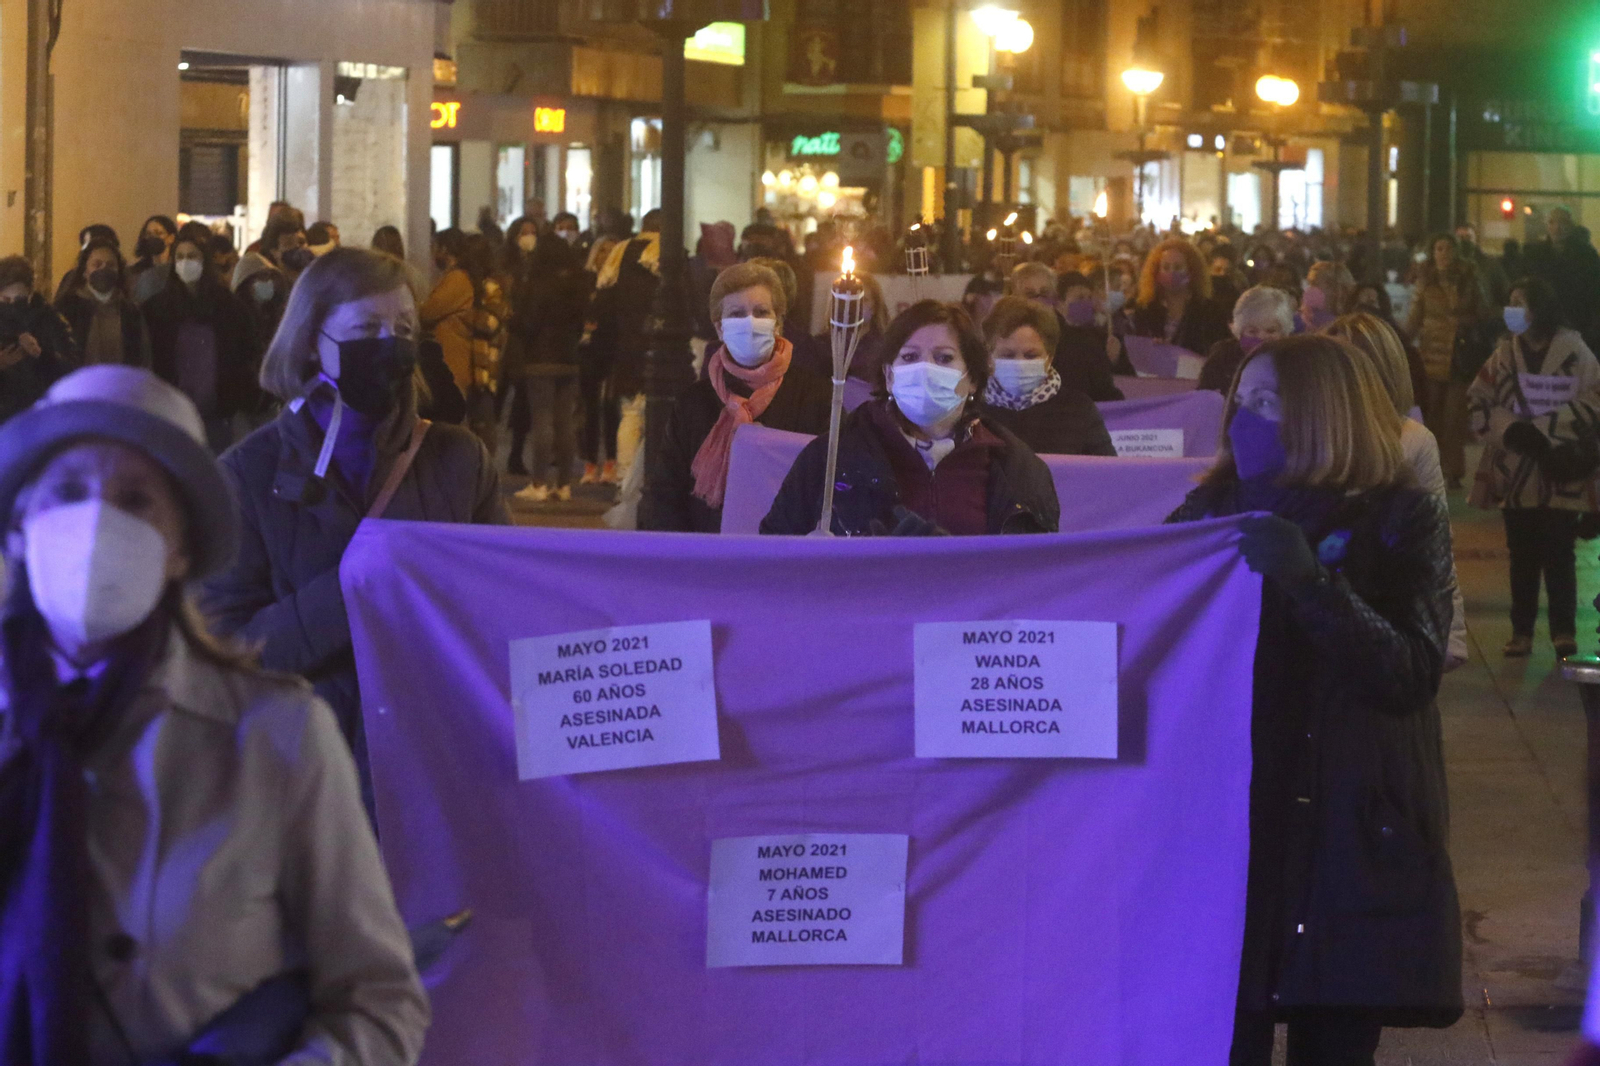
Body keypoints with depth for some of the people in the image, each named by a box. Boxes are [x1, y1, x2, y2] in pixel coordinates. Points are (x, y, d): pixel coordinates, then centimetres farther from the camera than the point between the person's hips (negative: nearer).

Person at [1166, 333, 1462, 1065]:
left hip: (1352, 840, -2)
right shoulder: (1213, 510, 10)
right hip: (1226, 830, 2)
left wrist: (1310, 581, -24)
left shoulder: (1399, 521, 0)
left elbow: (1411, 676, -14)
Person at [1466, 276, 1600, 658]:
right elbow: (1479, 402, 3)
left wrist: (1542, 429, -15)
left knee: (1558, 555, -1)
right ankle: (1521, 630, 15)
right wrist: (1512, 431, -13)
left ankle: (1564, 631, 8)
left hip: (1561, 473, -3)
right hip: (1516, 472, 3)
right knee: (1522, 555, 8)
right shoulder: (1505, 353, 7)